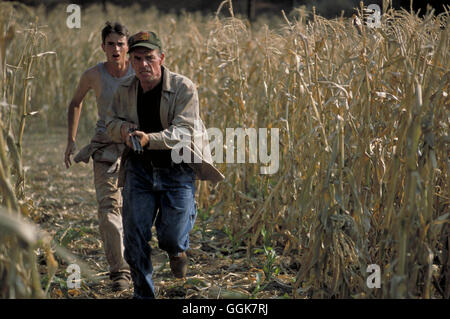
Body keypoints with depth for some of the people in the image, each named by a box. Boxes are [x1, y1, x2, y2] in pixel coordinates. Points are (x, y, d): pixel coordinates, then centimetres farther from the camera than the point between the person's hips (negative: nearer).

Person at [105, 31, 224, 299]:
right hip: (140, 168, 4)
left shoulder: (183, 88, -14)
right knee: (135, 236, -1)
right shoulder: (124, 91, 1)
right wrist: (124, 129, -14)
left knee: (171, 238, -6)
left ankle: (177, 249, 34)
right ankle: (143, 293, 17)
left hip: (177, 169, -3)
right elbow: (111, 123, 11)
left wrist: (150, 139, -37)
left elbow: (183, 131, -22)